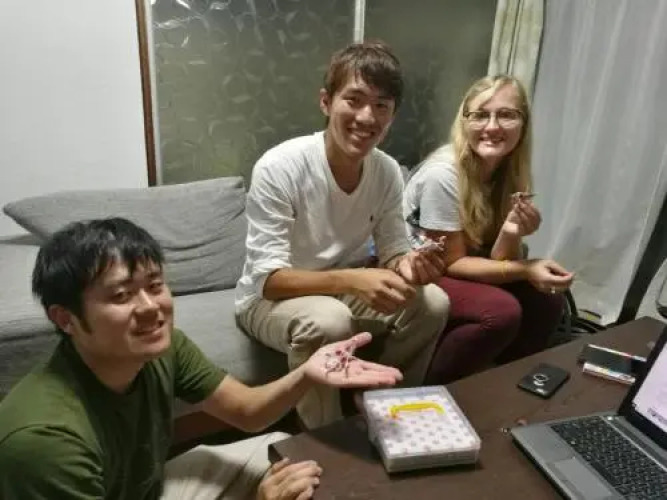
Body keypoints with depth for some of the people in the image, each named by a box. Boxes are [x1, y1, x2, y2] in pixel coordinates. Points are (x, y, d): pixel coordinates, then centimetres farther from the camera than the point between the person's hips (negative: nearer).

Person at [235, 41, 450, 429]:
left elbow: (392, 251, -2)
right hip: (270, 299, -4)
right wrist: (351, 280, -42)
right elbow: (268, 278, -27)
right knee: (328, 321, -36)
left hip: (344, 291, 5)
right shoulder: (279, 168, -26)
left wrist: (407, 265, -28)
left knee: (433, 303, -14)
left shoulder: (388, 172, -10)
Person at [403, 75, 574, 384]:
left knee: (546, 300, -10)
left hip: (457, 270, 7)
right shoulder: (443, 174, -25)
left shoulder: (510, 170, -5)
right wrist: (526, 269, -25)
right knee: (502, 311, -26)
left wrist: (511, 234, -28)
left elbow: (498, 259, -6)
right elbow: (451, 263, -19)